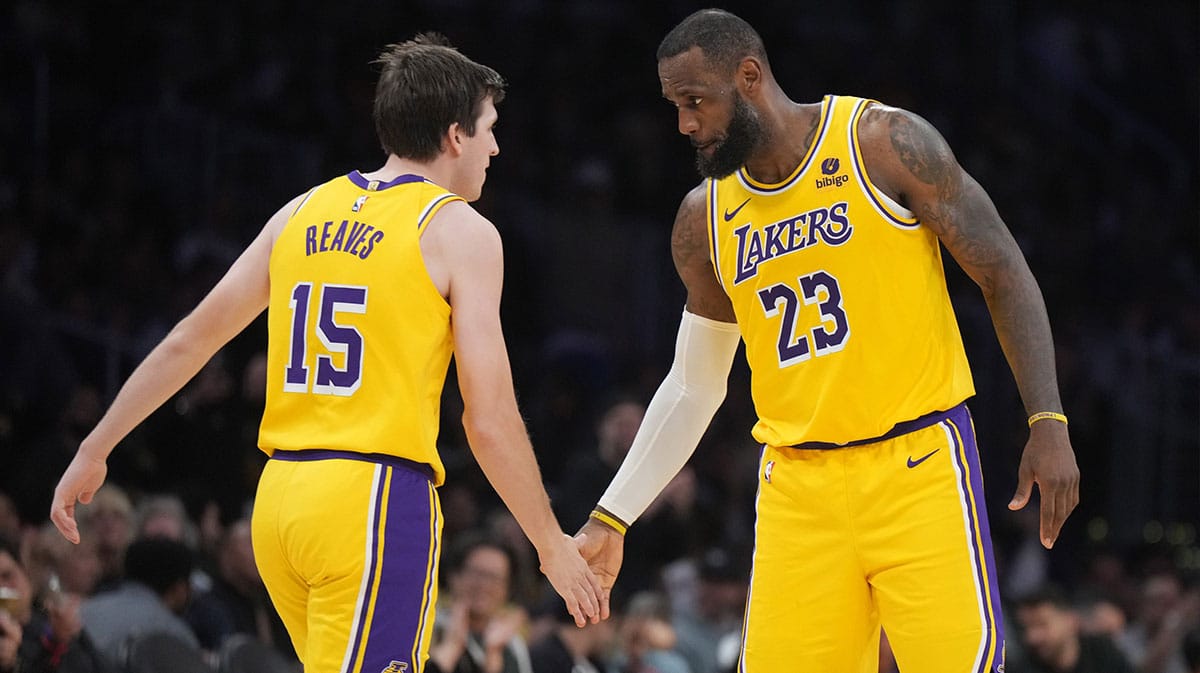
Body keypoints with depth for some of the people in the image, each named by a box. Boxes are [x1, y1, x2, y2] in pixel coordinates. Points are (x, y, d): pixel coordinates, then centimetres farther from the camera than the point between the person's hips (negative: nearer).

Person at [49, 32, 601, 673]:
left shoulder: (303, 213, 13)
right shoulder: (460, 232, -3)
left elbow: (189, 340, 15)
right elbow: (489, 421, -6)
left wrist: (94, 450, 24)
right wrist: (553, 547, 3)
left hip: (280, 497, 7)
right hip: (376, 500, -7)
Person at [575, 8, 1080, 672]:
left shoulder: (885, 144, -5)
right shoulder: (703, 222, 9)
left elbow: (1004, 274, -2)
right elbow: (692, 388, 19)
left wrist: (1048, 423, -11)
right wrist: (610, 521, 14)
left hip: (918, 465, -4)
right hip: (798, 488, 4)